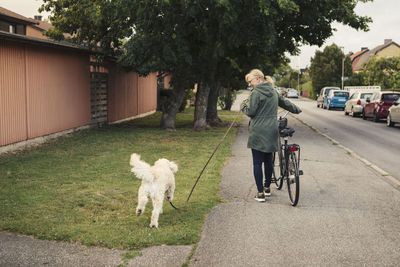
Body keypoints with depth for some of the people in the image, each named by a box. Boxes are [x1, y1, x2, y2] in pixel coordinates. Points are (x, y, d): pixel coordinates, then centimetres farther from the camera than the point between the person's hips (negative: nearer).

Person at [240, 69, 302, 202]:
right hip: (272, 131, 7)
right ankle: (267, 188, 31)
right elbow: (286, 103, 25)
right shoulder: (273, 92, 12)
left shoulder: (256, 93, -11)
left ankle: (260, 193, 0)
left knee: (257, 163, -1)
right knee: (268, 161, 18)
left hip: (258, 132, -7)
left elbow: (250, 112, -12)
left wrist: (243, 105, 8)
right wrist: (297, 110, 43)